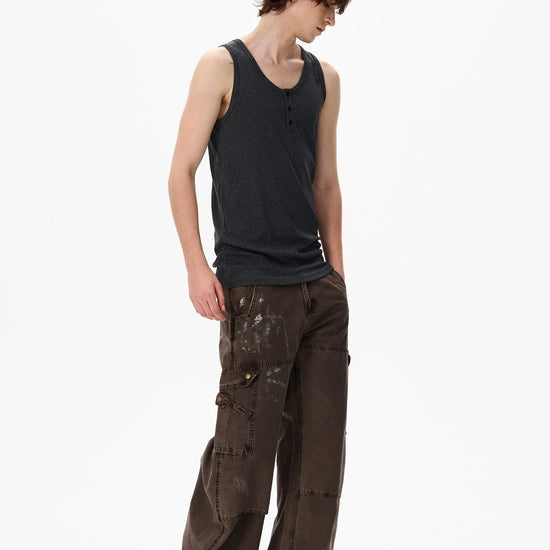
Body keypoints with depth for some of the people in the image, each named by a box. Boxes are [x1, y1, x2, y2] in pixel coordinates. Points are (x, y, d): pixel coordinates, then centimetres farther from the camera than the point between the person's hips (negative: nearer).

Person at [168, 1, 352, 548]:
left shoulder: (324, 79, 14)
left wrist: (337, 274, 14)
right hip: (252, 291, -6)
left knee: (320, 440, 6)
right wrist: (197, 266, -10)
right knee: (246, 444, -6)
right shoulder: (222, 66, -1)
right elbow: (182, 171, -2)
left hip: (320, 289, 6)